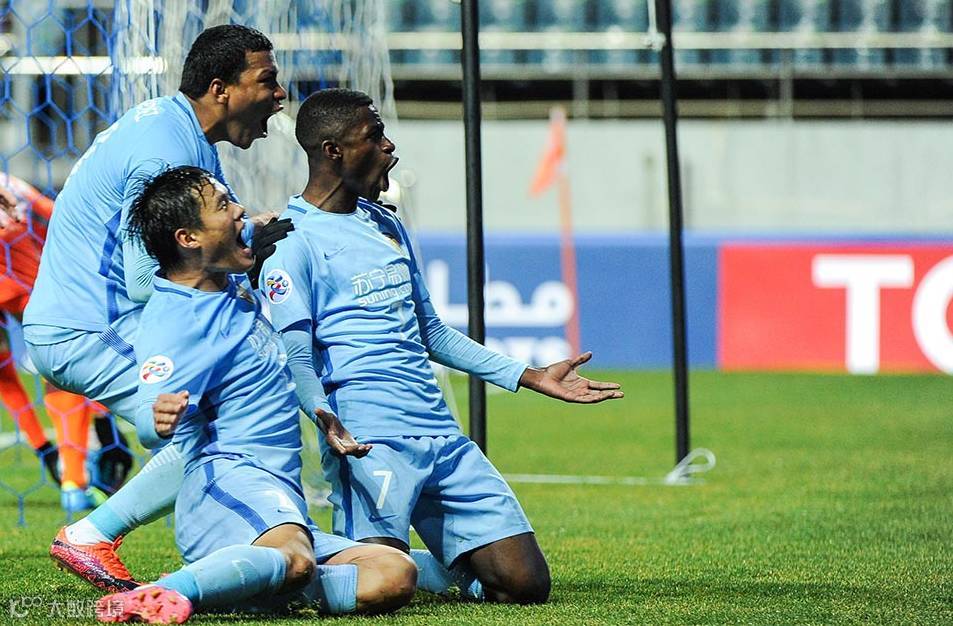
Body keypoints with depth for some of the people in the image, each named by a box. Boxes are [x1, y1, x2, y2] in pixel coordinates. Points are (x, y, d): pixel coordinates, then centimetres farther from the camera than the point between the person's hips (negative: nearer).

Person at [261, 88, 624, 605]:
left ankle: (445, 567, 24)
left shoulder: (386, 226, 22)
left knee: (526, 583, -5)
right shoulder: (292, 240, -4)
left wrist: (531, 378, 28)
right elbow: (296, 358, -11)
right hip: (370, 440, -7)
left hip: (443, 438, 7)